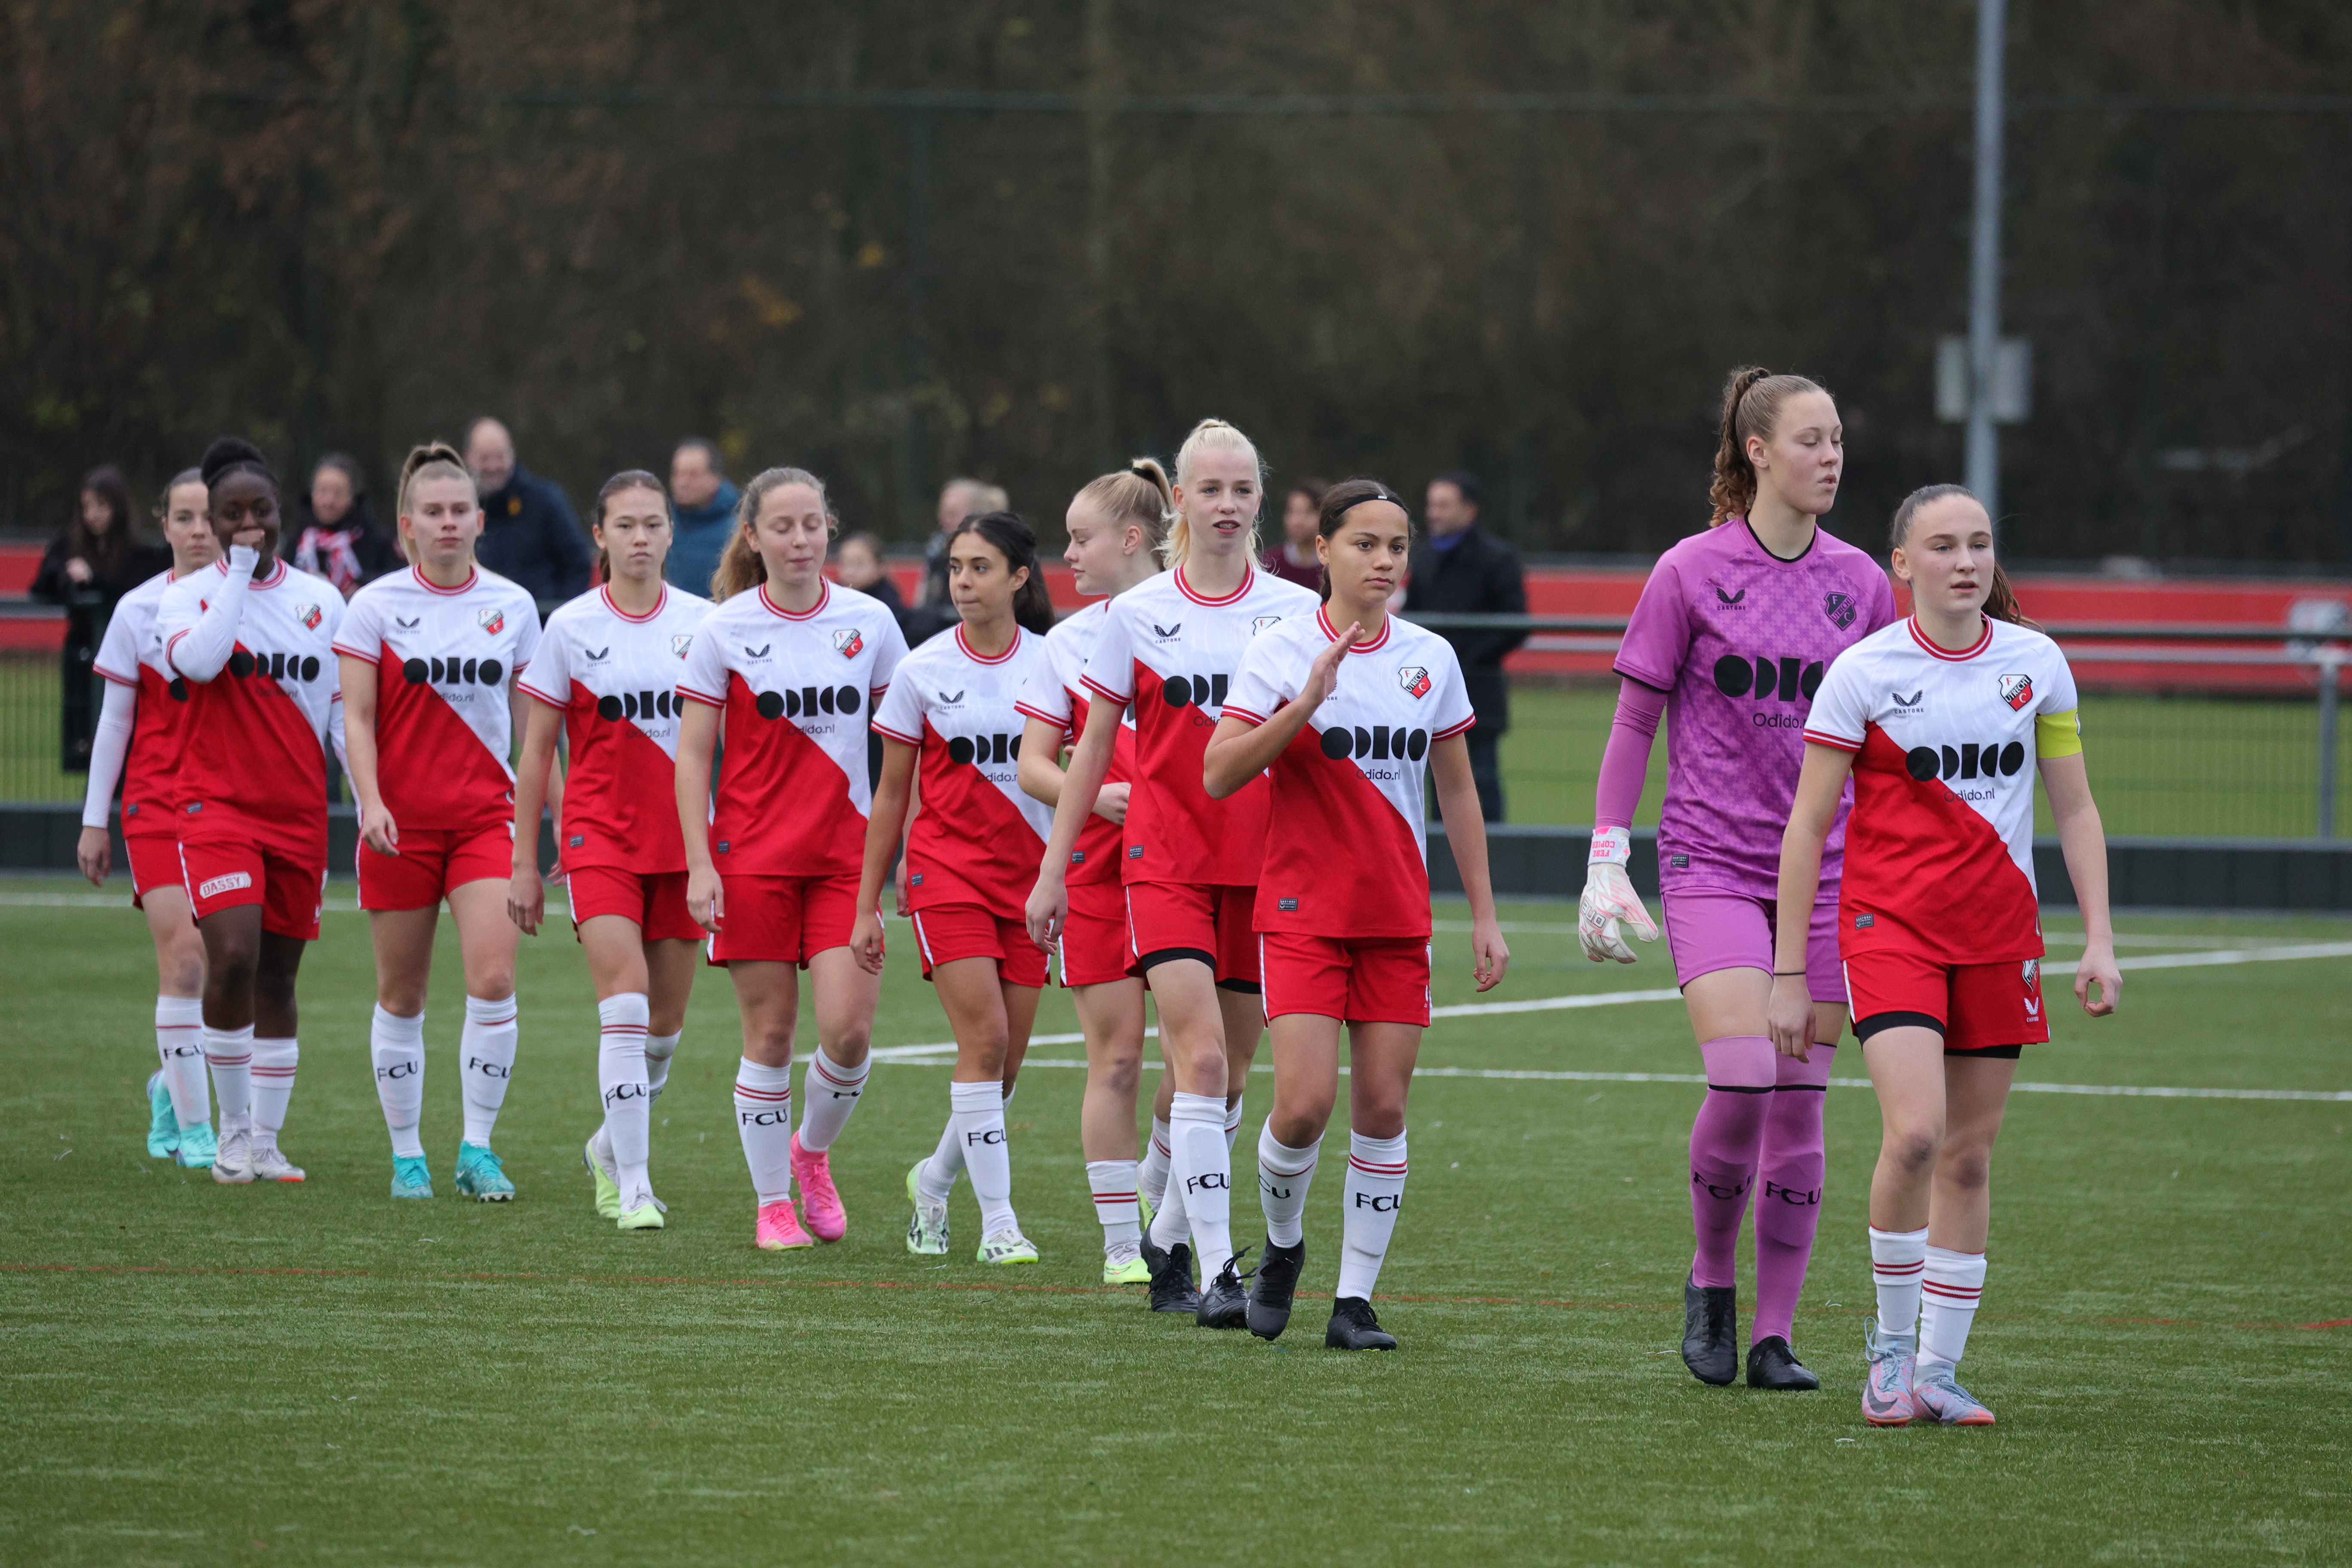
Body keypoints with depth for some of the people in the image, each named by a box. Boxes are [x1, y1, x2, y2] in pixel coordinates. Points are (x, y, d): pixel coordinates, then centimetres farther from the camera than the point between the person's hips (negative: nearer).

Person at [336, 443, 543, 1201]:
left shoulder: (513, 606, 6)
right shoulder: (375, 605, -1)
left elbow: (530, 723, 13)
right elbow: (357, 718, -3)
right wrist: (371, 801, -18)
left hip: (486, 816, 1)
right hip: (400, 821, -1)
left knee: (493, 980, -14)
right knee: (402, 996, 3)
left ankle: (477, 1149, -4)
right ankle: (406, 1154, 16)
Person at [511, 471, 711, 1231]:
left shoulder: (702, 622, 3)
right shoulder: (571, 626, -1)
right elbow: (536, 752, 4)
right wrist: (524, 863, 2)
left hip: (684, 838, 2)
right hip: (600, 836, -2)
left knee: (666, 1018, 8)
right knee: (625, 1001, -17)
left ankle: (612, 1148, 33)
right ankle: (634, 1185, -15)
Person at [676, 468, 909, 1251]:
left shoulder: (870, 622, 4)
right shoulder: (725, 630, -2)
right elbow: (692, 754, 0)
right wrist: (699, 863, -8)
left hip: (845, 854, 1)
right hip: (753, 856, -1)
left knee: (849, 1028, -10)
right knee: (770, 1033, 0)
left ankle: (813, 1151, 19)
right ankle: (773, 1205, 12)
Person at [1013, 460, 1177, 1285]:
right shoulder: (1069, 641, 9)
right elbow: (1034, 765, 9)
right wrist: (1096, 795, -11)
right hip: (1101, 865, 1)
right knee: (1115, 1058, -1)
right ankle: (1121, 1242, 6)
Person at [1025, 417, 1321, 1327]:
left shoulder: (1294, 613, 4)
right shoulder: (1136, 614, 3)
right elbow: (1093, 751, 10)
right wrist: (1053, 869, 9)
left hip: (1262, 865, 2)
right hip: (1166, 861, -2)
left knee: (1228, 1075, 7)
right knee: (1201, 1058, -16)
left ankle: (1169, 1236, 29)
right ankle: (1219, 1269, -17)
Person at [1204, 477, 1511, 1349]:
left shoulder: (1429, 659, 7)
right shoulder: (1283, 651, -5)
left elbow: (1456, 792, 14)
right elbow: (1217, 776, -12)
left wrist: (1484, 916, 12)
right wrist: (1306, 702, -23)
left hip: (1399, 917, 4)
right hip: (1303, 909, -4)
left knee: (1383, 1109, -2)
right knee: (1306, 1104, -14)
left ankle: (1355, 1300, 6)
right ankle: (1281, 1246, 15)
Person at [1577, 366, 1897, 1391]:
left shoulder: (1859, 583, 7)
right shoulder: (1693, 572, -3)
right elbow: (1634, 722, 1)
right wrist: (1606, 862, -4)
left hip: (1825, 871, 4)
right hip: (1712, 859, -4)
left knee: (1799, 1107, 1)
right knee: (1742, 1081, -19)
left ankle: (1774, 1337, 8)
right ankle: (1711, 1277, 6)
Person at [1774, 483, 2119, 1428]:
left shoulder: (2037, 663, 4)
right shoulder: (1864, 671, -5)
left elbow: (2075, 809, 11)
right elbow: (1806, 827, -2)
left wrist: (2098, 941, 3)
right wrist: (1788, 973, -4)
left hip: (2000, 935, 3)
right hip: (1890, 923, -3)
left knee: (1969, 1156, 4)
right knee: (1914, 1134, -20)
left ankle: (1940, 1371, 14)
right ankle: (1892, 1343, -1)